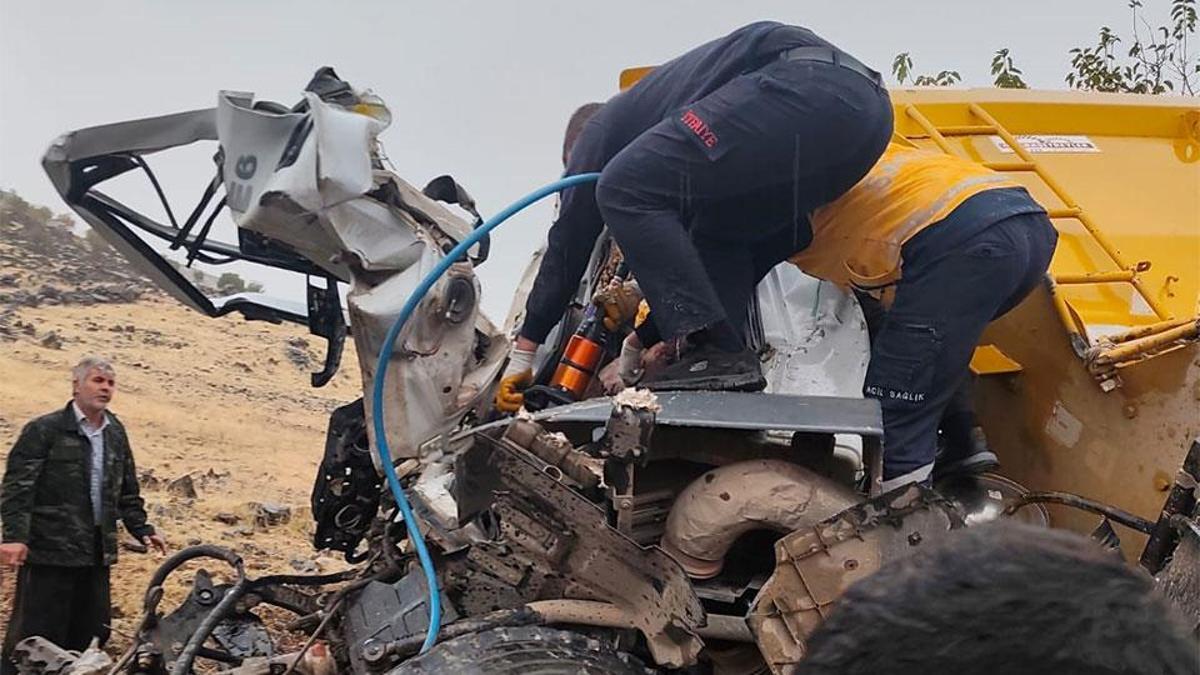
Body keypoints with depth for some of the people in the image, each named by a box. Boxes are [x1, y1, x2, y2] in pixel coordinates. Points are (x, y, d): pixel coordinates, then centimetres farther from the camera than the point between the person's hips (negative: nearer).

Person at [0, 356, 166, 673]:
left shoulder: (116, 434, 15)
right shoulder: (44, 430, -6)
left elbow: (127, 492, 23)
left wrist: (142, 529, 14)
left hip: (97, 553, 7)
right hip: (48, 553, -6)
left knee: (91, 635, 10)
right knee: (36, 636, -4)